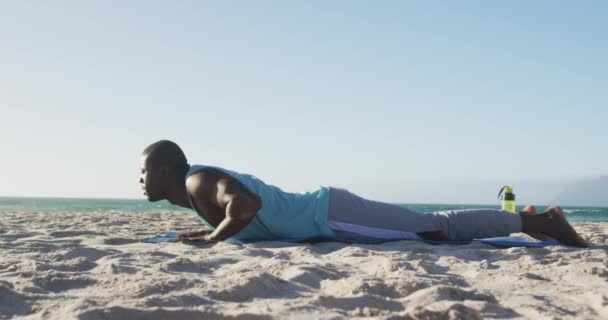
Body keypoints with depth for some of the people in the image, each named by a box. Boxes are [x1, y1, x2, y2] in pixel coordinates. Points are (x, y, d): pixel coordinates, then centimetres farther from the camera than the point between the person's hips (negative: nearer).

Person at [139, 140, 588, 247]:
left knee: (436, 229, -5)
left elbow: (248, 204, -34)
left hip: (331, 215, -9)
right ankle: (526, 217, 24)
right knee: (432, 226, 15)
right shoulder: (205, 183, 15)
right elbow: (243, 221, 31)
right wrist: (202, 232, 20)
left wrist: (212, 238, -20)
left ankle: (533, 220, 3)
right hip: (326, 216, 9)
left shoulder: (198, 180, -14)